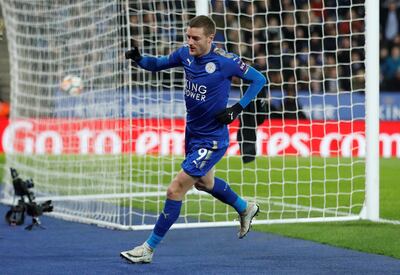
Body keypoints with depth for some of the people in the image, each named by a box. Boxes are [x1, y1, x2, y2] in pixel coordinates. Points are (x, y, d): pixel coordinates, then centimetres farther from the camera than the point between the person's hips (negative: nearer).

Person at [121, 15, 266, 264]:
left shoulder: (226, 61, -21)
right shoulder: (185, 53, -6)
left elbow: (259, 79, -10)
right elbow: (157, 64, 7)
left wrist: (237, 108, -19)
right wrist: (138, 59, -15)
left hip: (212, 139, -8)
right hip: (192, 133, 8)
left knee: (175, 190, -11)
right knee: (204, 182, 29)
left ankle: (149, 248, -1)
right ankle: (245, 209, 56)